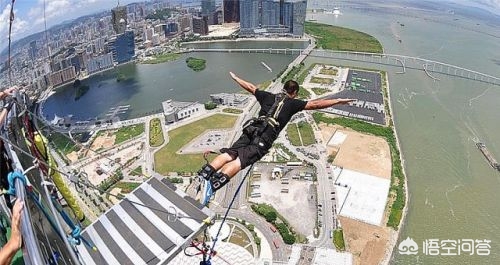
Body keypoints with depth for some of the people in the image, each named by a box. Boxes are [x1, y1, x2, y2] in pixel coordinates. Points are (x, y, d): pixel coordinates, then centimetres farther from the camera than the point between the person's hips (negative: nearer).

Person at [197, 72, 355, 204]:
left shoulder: (268, 96, 28)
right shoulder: (292, 103, 16)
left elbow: (250, 87, 39)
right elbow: (315, 104, 8)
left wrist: (235, 77, 54)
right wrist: (338, 101, 12)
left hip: (252, 129, 5)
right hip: (266, 137, -5)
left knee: (229, 154, -7)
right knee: (240, 161, -19)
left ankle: (205, 174, -27)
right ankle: (213, 184, -37)